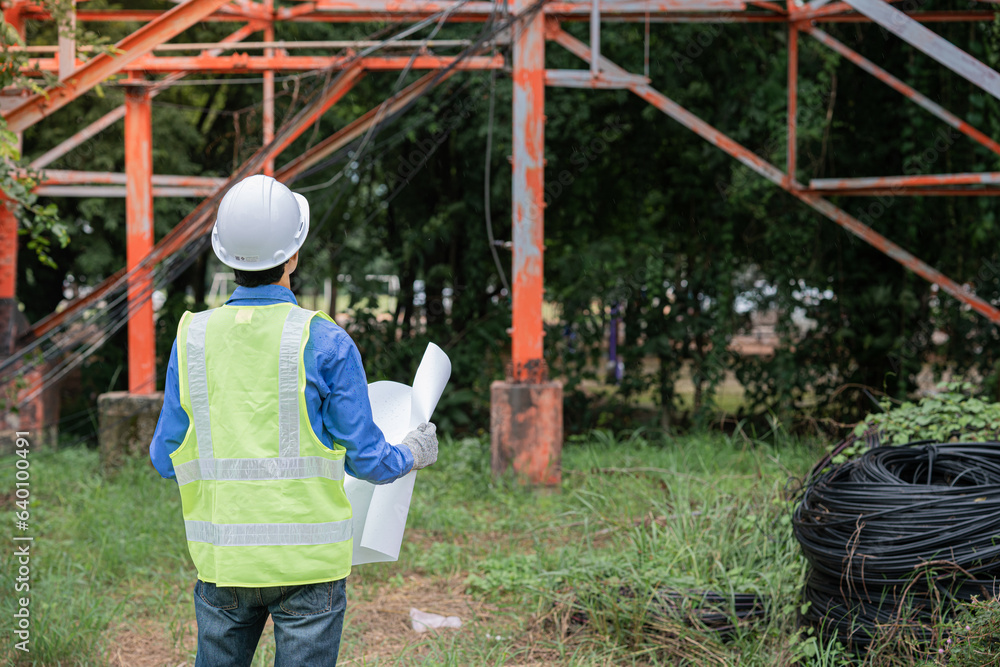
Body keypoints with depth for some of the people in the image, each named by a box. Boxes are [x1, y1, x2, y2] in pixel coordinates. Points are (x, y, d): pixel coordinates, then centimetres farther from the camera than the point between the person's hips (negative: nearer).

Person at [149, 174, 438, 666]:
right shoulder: (324, 342, -9)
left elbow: (166, 459, 6)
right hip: (307, 559, -3)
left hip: (226, 557, 3)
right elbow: (363, 458, -4)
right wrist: (411, 455, 17)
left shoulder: (193, 338, 0)